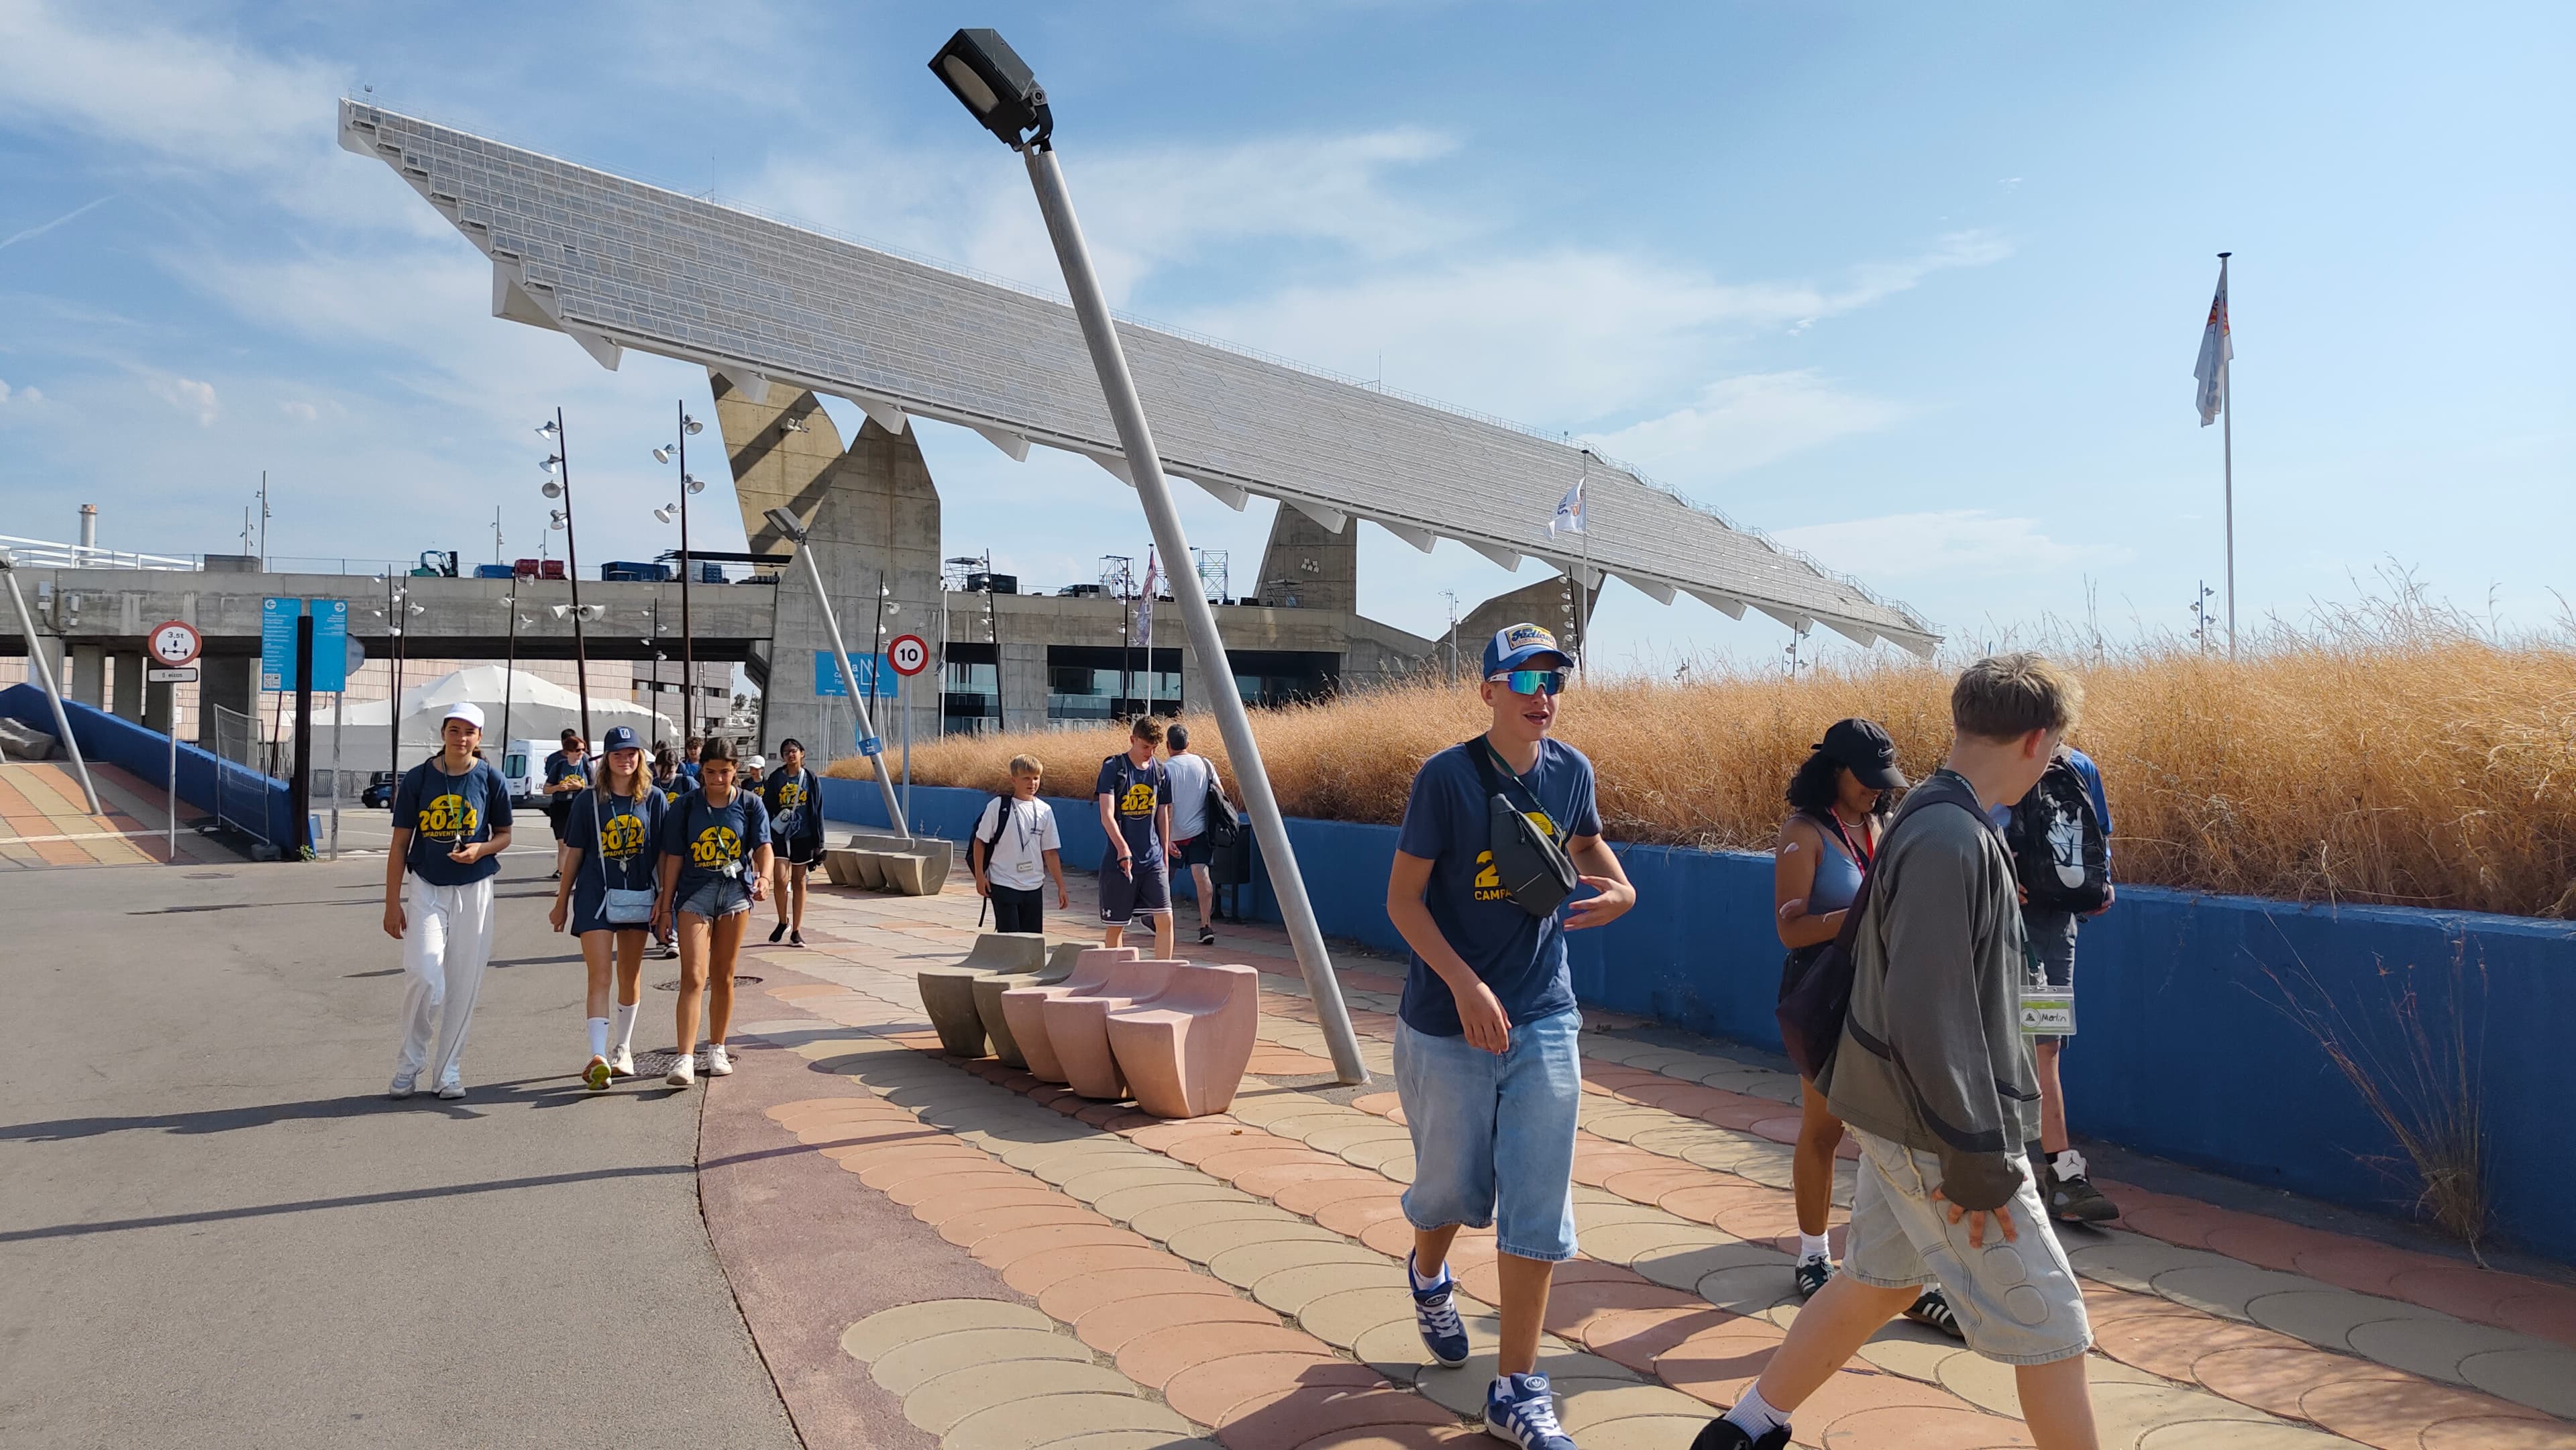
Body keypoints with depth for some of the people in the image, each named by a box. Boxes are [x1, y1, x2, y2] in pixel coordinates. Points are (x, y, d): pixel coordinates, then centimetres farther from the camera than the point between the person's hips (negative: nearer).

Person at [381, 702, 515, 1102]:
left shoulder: (491, 780, 0)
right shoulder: (417, 779, -2)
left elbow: (504, 835, 10)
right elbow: (399, 844, 1)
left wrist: (481, 850, -13)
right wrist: (392, 903, -2)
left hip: (474, 890, 1)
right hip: (426, 888, -1)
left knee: (463, 985, 4)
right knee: (424, 976, -14)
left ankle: (449, 1071, 17)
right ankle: (409, 1064, 6)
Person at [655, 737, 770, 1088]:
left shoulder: (750, 804, 3)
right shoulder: (686, 805, 0)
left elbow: (762, 846, -4)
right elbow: (674, 857, 2)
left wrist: (764, 876, -26)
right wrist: (666, 905, 0)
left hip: (735, 892, 2)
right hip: (695, 893, -1)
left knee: (723, 977, 11)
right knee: (693, 977, -12)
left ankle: (717, 1049, 25)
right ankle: (685, 1059, -16)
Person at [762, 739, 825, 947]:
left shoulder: (811, 780, 5)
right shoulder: (775, 779, 5)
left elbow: (817, 812, 6)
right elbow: (767, 809, 6)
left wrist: (818, 843, 2)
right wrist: (765, 837, -1)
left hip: (802, 836, 0)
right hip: (779, 834, 0)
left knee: (799, 882, 5)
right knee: (781, 879, -13)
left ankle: (796, 930, 12)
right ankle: (783, 921, 10)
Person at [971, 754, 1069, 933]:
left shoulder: (1045, 811, 5)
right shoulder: (998, 806, -5)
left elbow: (1050, 852, 8)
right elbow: (980, 841, 0)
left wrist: (1061, 887, 6)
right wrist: (980, 876, -5)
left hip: (1034, 887, 4)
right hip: (1003, 885, -4)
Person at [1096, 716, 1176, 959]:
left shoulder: (1160, 771, 7)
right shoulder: (1113, 768, -7)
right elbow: (1107, 816, -15)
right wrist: (1123, 848, -28)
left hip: (1153, 861, 3)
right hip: (1118, 862, -3)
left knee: (1165, 919, -6)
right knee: (1116, 925, 5)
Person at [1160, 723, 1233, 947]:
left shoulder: (1165, 769, -9)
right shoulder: (1204, 764, 2)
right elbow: (1220, 794, 7)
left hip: (1174, 834, -2)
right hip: (1199, 831, 2)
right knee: (1201, 875, -3)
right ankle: (1206, 926, -15)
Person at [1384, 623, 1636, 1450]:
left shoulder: (1571, 771, 0)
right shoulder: (1446, 777, -13)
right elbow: (1403, 897, -11)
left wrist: (1620, 888, -2)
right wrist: (1466, 985, -23)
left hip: (1545, 1023, 3)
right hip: (1446, 1028, -3)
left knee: (1537, 1209, 1)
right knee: (1455, 1188, 12)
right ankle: (1428, 1275, 48)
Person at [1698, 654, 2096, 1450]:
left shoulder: (1932, 819, 6)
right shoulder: (1951, 840, -25)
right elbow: (1928, 1018, -28)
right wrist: (1977, 1160, -21)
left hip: (1902, 1116, 10)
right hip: (1938, 1131, -10)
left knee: (1876, 1281, 22)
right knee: (2051, 1327, 4)